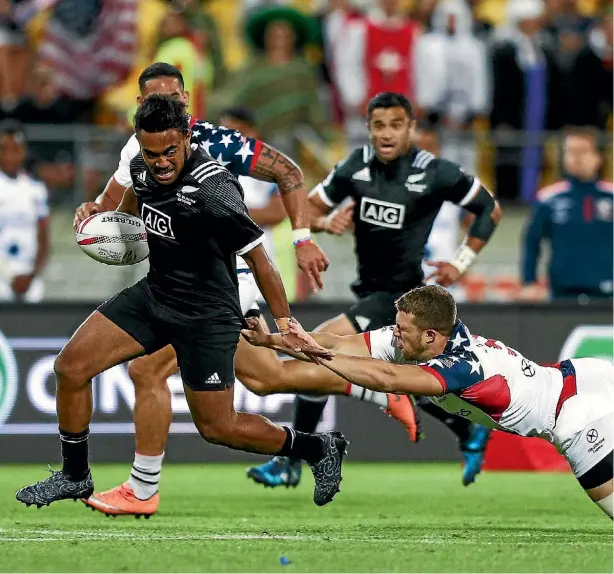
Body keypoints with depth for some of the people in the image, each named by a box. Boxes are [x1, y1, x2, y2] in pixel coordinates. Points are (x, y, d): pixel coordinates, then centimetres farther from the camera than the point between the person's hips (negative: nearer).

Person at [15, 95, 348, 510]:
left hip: (207, 316, -7)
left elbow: (258, 258, -22)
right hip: (154, 291, 7)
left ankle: (319, 449, 21)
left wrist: (285, 324, -20)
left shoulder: (213, 192, -28)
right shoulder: (143, 167, -6)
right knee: (70, 367, -2)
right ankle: (75, 476, 16)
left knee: (217, 428, -1)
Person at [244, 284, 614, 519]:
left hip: (580, 410, -8)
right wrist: (270, 340, -19)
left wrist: (316, 354, -45)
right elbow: (342, 345, -13)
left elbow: (386, 378, -46)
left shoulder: (464, 366, -34)